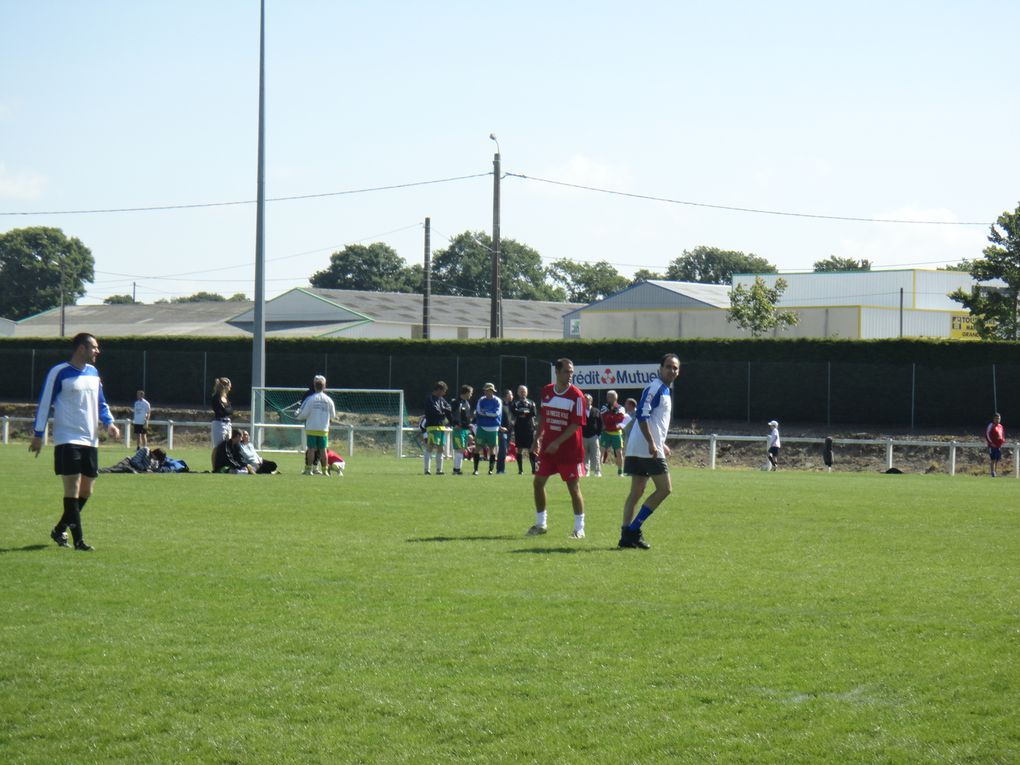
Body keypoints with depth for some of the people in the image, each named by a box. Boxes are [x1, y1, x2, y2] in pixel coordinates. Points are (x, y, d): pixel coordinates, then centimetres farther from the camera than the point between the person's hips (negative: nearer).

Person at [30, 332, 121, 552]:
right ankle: (78, 540, -10)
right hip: (67, 440, -7)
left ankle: (59, 530, 25)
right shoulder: (59, 373, -8)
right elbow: (44, 404, -6)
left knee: (86, 489, 9)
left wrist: (109, 422, 5)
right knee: (73, 487, -10)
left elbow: (100, 402, 22)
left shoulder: (93, 373, 13)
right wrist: (37, 435, -7)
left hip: (90, 440, 7)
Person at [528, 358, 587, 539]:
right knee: (538, 482, 6)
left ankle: (579, 528, 5)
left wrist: (557, 443, -21)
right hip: (548, 447, 6)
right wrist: (538, 438, 10)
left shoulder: (576, 395, -11)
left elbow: (576, 424, -15)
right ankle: (540, 524, 20)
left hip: (570, 450, -5)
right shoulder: (546, 391, 5)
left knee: (573, 486, -3)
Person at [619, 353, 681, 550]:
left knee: (636, 491, 7)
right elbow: (641, 415, -20)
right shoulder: (655, 387, -11)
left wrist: (661, 444, 31)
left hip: (638, 449, 10)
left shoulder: (664, 390, 20)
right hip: (647, 448, -10)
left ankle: (627, 534, 5)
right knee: (664, 489, -6)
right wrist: (652, 443, -24)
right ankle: (633, 529, -6)